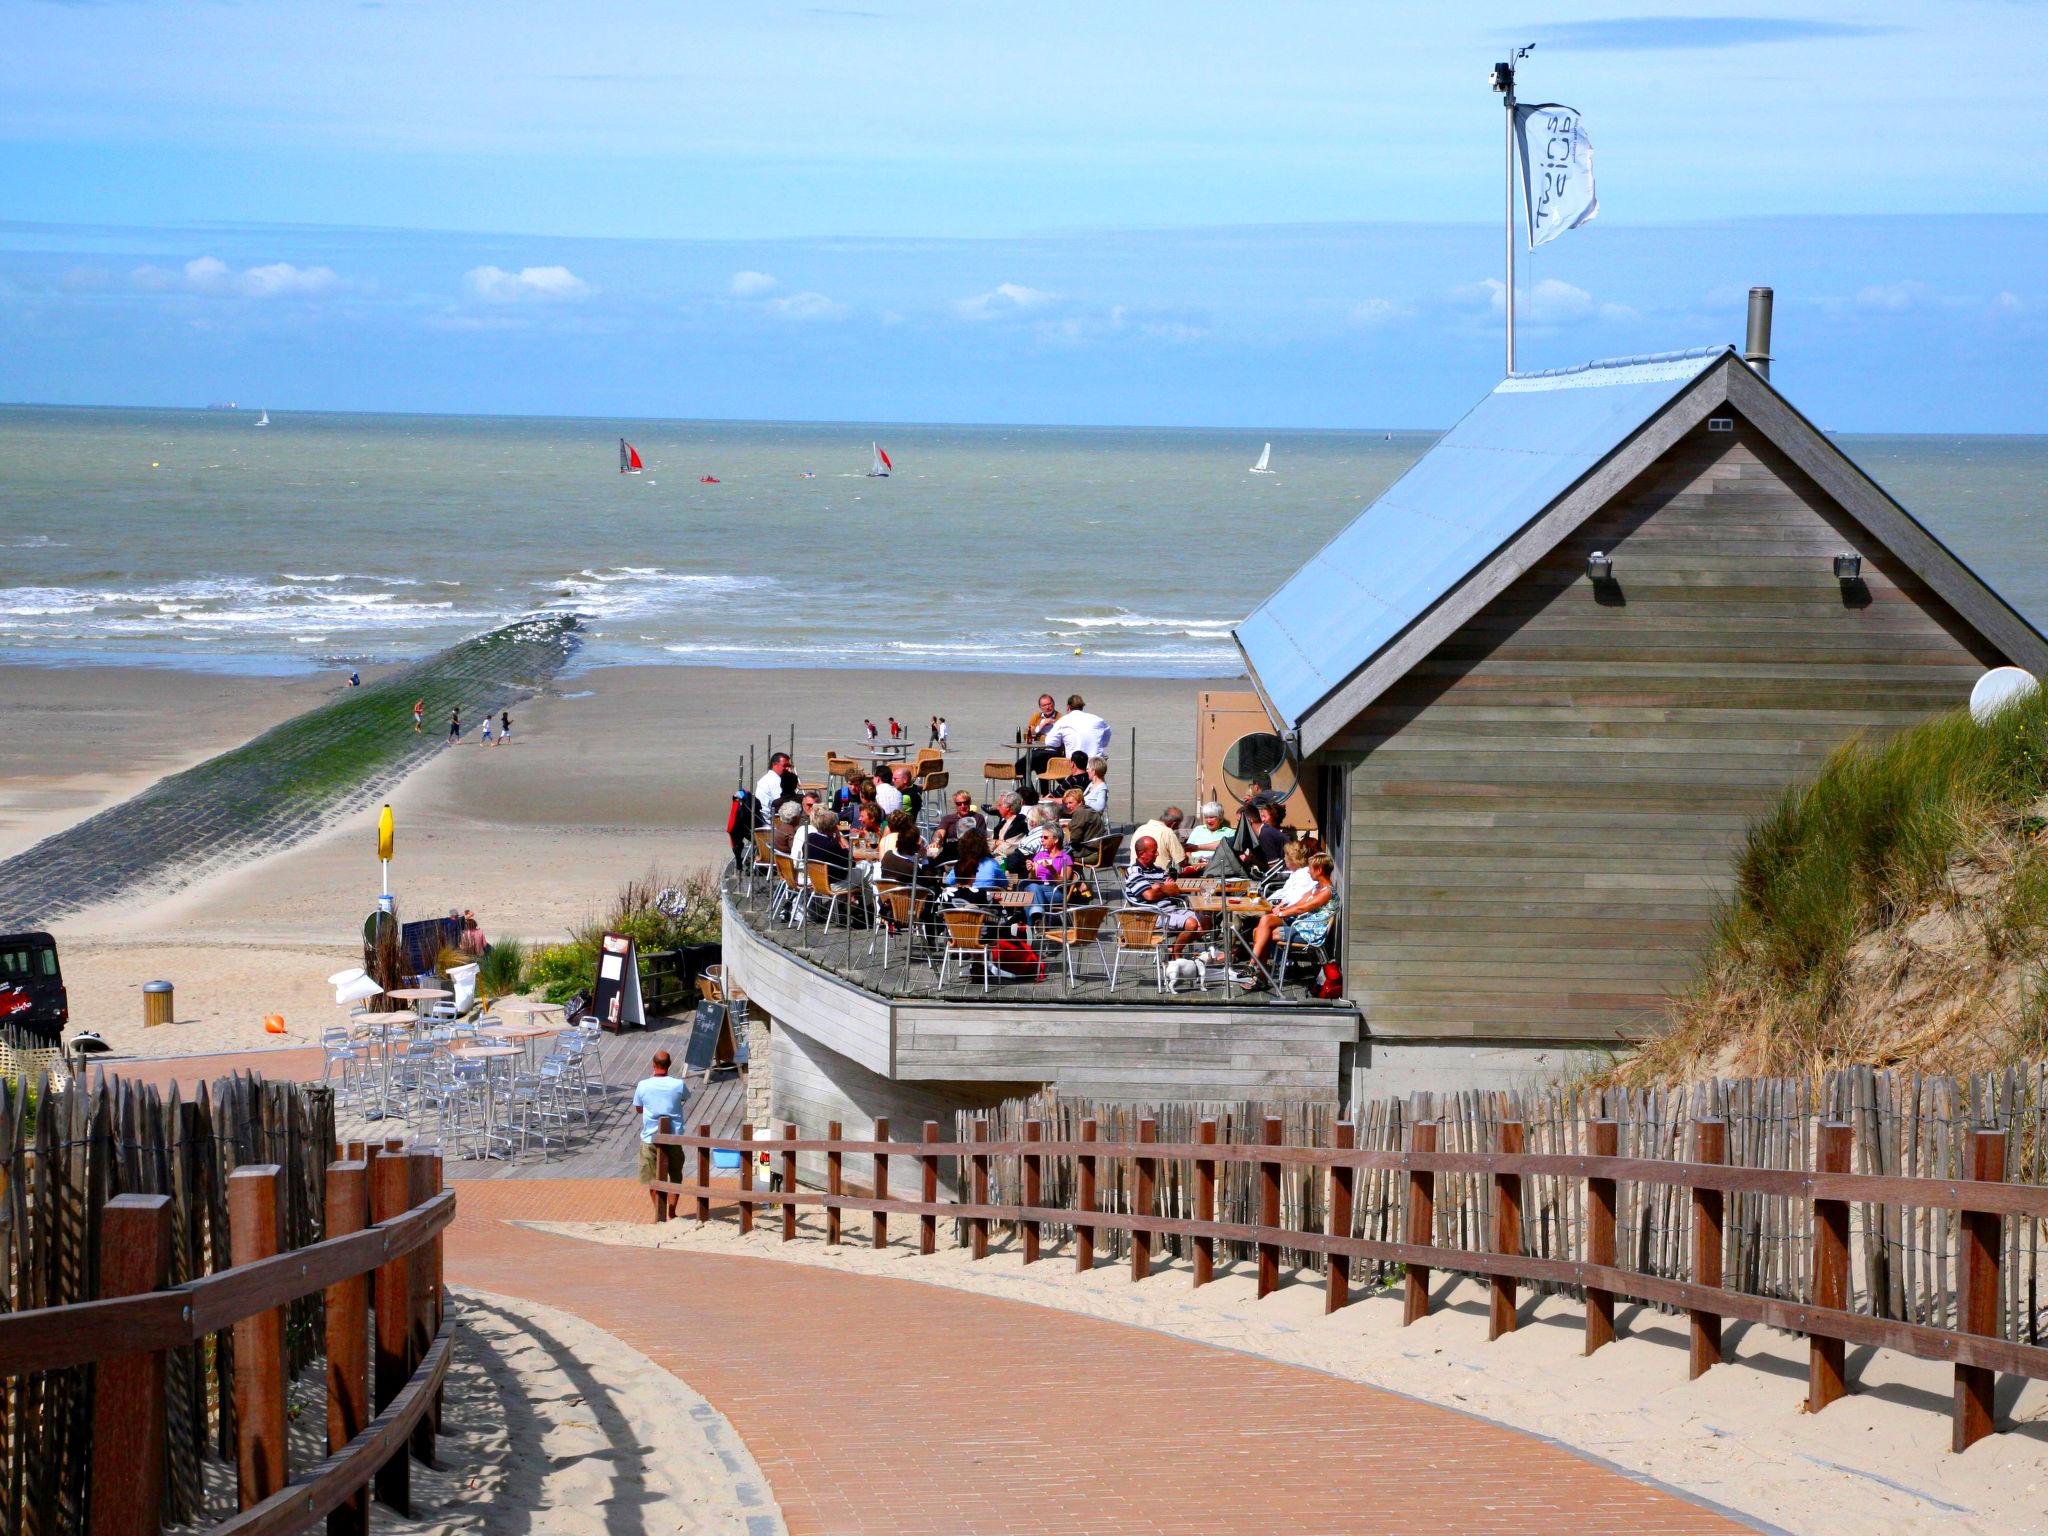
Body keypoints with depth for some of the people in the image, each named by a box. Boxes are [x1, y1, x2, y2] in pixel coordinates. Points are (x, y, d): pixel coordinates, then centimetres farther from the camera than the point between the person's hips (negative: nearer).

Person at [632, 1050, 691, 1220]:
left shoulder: (643, 1086, -10)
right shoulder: (679, 1085, -9)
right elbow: (685, 1098, 13)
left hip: (650, 1138, -1)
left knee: (654, 1179, 9)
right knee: (675, 1176, 17)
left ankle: (659, 1215, 10)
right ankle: (672, 1212, 16)